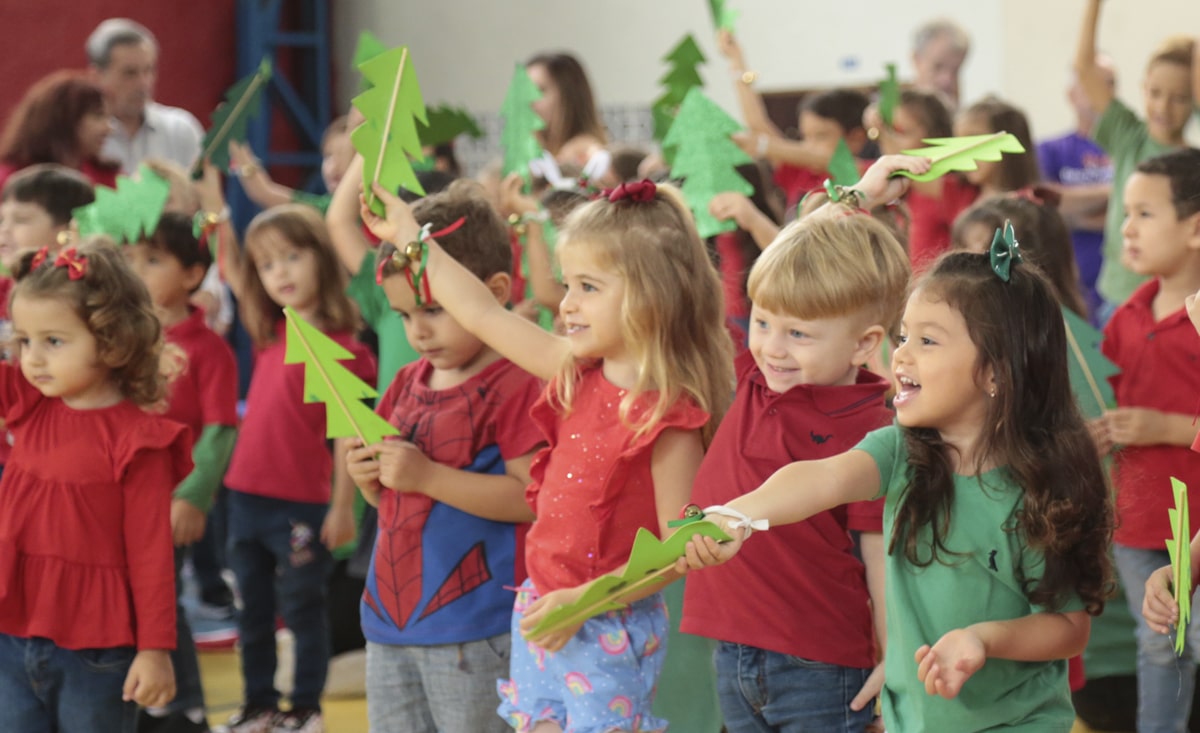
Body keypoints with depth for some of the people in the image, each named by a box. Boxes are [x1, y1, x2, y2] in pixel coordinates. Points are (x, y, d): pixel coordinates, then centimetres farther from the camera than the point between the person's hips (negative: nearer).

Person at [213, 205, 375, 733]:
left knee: (301, 606, 8)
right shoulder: (269, 337, 5)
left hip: (300, 505, -6)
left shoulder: (337, 344, -12)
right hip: (247, 493, 6)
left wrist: (342, 507, -13)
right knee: (253, 609, 16)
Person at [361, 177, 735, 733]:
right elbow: (483, 314, 12)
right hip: (538, 615, 7)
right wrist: (410, 235, 17)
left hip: (608, 631, -7)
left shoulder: (670, 422, -19)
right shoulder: (579, 375, 3)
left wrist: (585, 600, -23)